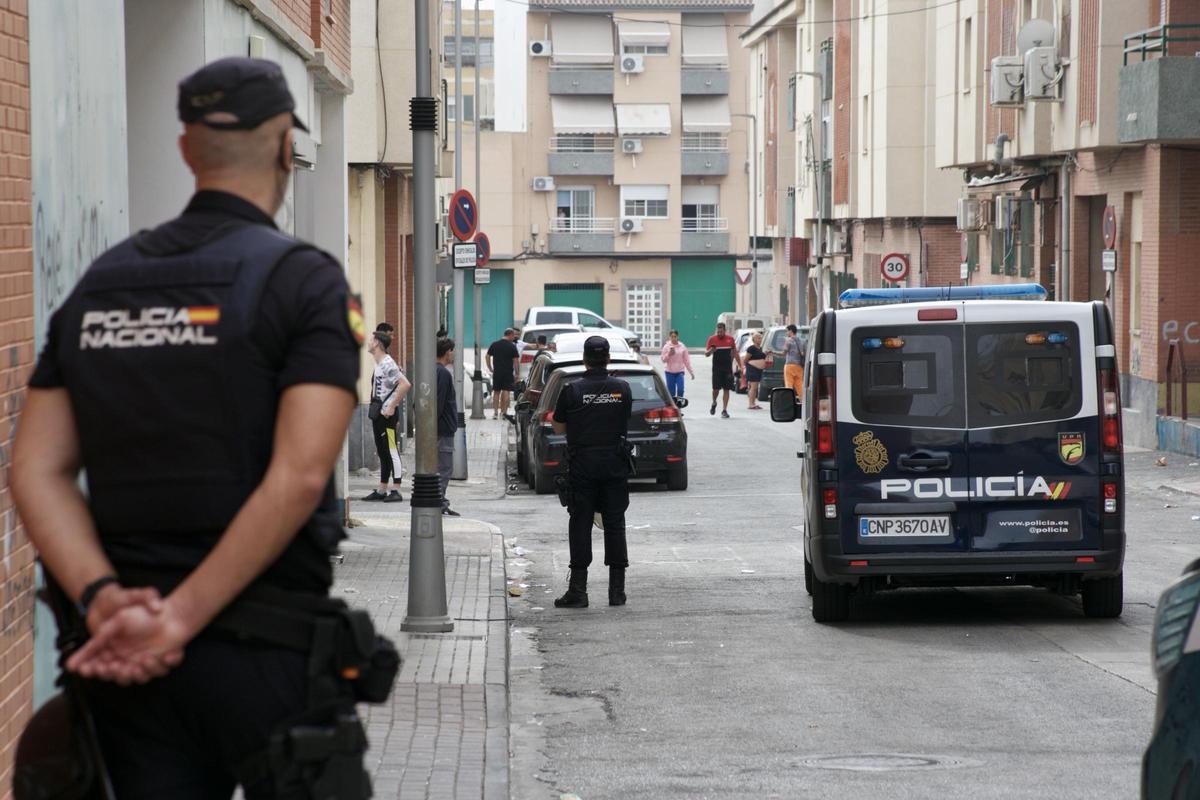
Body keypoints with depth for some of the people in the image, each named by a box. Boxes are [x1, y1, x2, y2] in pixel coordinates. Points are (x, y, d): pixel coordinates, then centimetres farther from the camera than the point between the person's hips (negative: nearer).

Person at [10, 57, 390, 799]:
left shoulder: (98, 286, 10)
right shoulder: (303, 279, -7)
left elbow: (37, 473, 2)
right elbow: (298, 478, -18)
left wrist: (105, 600, -9)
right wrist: (181, 618, -17)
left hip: (126, 652, 5)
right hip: (265, 650, -5)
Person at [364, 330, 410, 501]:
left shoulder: (387, 364, -15)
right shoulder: (378, 364, 15)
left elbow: (405, 384, -25)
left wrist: (392, 407, -22)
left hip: (387, 415, -10)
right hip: (378, 414, 10)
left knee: (392, 452, -8)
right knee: (382, 453, 13)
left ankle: (396, 491, -7)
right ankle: (382, 490, 19)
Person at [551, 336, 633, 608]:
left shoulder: (572, 391, -8)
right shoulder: (622, 389, -1)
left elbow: (558, 428, 1)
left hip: (582, 464, -2)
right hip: (615, 463, 2)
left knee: (580, 525, 2)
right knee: (615, 525, 8)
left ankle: (578, 590, -2)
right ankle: (617, 591, 9)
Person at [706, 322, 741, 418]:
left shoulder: (730, 339, 5)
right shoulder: (712, 339, -1)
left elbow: (735, 353, 13)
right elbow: (706, 354, 0)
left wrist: (740, 366, 10)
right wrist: (710, 351, -23)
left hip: (728, 368, 1)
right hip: (717, 368, -1)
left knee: (726, 389, 0)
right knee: (716, 388, -4)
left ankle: (724, 410, 3)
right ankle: (714, 403, 26)